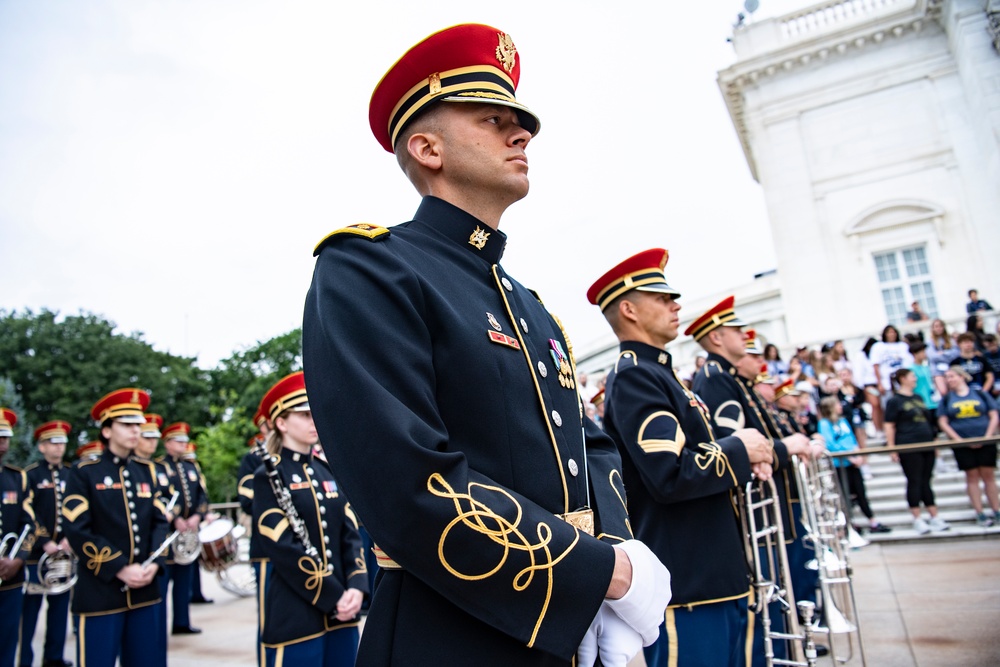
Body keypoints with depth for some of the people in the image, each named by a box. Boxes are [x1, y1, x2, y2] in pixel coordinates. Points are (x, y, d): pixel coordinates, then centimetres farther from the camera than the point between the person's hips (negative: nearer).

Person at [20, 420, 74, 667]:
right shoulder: (30, 475, -3)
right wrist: (45, 543, -17)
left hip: (63, 552, 5)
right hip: (36, 553, -4)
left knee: (60, 606, 9)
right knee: (30, 608, 0)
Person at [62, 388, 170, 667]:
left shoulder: (146, 472, 10)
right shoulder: (84, 472, -4)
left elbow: (160, 522, 9)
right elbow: (77, 532, -11)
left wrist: (153, 563, -7)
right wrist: (120, 569, -16)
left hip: (144, 591, 4)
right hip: (100, 594, -4)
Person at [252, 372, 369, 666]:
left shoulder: (329, 473, 11)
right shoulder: (268, 476, -5)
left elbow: (351, 535, 7)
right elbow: (283, 549, -13)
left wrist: (356, 587, -9)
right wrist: (333, 597, -14)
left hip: (342, 611, 5)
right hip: (295, 616, -5)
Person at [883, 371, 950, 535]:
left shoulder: (918, 398, 16)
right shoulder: (894, 401, -5)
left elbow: (927, 420, 23)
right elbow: (889, 426, -8)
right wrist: (892, 448, -14)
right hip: (908, 448, -6)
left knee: (926, 482, 10)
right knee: (914, 482, -2)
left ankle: (935, 518, 14)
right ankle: (917, 520, 4)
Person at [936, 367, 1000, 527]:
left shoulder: (980, 394, 4)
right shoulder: (946, 399, 5)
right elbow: (943, 422, 1)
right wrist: (959, 440, -9)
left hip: (985, 441, 0)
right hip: (962, 443, 0)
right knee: (972, 476, 3)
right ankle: (980, 514, 7)